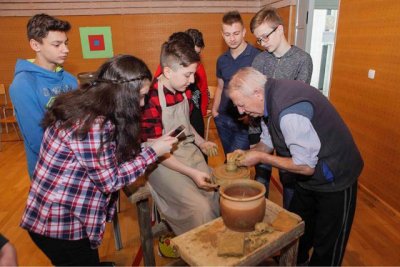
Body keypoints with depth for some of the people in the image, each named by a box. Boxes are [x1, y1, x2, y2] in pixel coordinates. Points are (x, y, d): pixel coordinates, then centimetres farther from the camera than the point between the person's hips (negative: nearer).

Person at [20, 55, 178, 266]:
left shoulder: (84, 105, -1)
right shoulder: (92, 124, -29)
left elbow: (107, 158, 5)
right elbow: (109, 181, -21)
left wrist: (144, 148, 0)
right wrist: (152, 152, -16)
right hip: (60, 226, -8)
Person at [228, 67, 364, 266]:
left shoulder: (289, 112, -36)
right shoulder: (270, 98, -7)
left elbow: (305, 166, -29)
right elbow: (268, 141, 6)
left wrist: (260, 157, -23)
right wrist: (248, 154, -11)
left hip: (334, 180, -9)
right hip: (308, 180, 9)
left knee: (327, 245, 12)